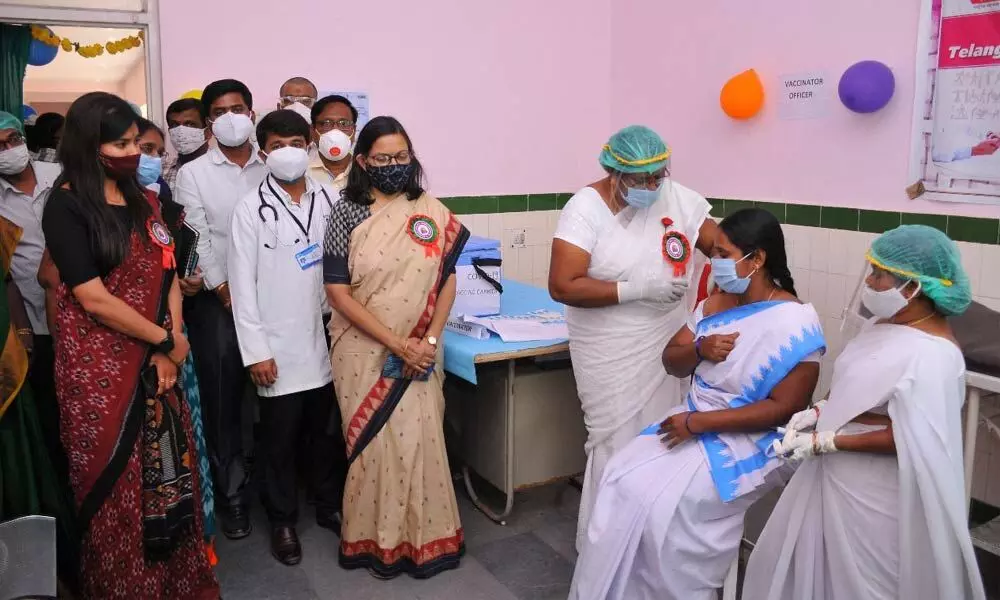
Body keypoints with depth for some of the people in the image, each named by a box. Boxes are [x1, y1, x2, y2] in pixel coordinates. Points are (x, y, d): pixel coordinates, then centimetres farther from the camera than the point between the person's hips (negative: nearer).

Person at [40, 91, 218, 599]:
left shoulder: (144, 201, 10)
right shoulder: (67, 206, -9)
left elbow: (168, 276, 6)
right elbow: (94, 299, -16)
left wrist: (167, 352, -6)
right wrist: (166, 340, -9)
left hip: (156, 363, 5)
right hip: (100, 368, -5)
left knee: (169, 471, 11)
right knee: (115, 487, 7)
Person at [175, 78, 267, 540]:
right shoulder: (193, 173, 4)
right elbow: (197, 238, -3)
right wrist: (224, 289, -10)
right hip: (216, 299, -1)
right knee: (222, 397, 1)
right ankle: (231, 491, 12)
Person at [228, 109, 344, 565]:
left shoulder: (328, 201, 4)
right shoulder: (251, 209, -5)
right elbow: (243, 285, -6)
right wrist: (256, 351, -10)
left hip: (328, 341, 3)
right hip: (280, 348, -3)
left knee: (329, 430, 14)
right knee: (280, 438, 9)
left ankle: (330, 505, 34)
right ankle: (282, 520, 27)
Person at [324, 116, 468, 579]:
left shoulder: (431, 212, 1)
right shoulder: (346, 215, -6)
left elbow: (447, 280, 3)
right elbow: (338, 292, -11)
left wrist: (429, 340, -10)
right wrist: (396, 343, -16)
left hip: (419, 354, 2)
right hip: (365, 353, -2)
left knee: (420, 442, 5)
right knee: (375, 446, 6)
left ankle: (422, 537, 25)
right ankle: (376, 540, 25)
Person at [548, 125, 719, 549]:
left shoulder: (677, 198, -1)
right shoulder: (585, 209, -13)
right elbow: (562, 286, -20)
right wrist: (634, 289, -23)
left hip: (669, 348, 5)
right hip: (613, 358, -4)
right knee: (619, 449, 2)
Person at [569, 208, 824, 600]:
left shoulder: (795, 324, -17)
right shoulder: (715, 303, 5)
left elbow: (784, 408, -20)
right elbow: (671, 362, 10)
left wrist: (697, 423, -22)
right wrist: (699, 349, -15)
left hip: (747, 444, -7)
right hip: (693, 422, 7)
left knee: (656, 502, -21)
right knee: (620, 479, -12)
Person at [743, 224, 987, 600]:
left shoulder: (931, 357, -26)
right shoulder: (888, 323, 2)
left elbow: (910, 441, -26)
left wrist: (826, 442, -22)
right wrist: (819, 412, -1)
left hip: (874, 497, -9)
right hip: (837, 477, 9)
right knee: (803, 564, 21)